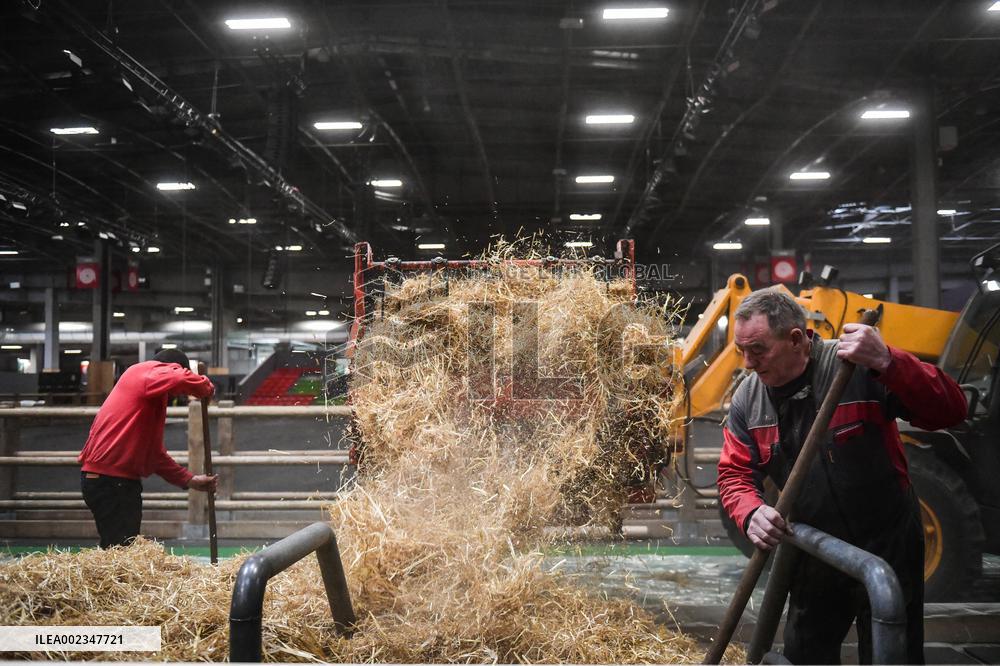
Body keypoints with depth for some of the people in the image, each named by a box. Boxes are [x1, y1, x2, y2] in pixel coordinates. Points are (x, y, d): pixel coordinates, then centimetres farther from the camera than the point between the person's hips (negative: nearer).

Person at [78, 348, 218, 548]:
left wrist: (190, 480, 22)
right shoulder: (147, 371, -4)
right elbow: (181, 379, -27)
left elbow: (155, 454, 25)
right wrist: (206, 387, -8)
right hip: (110, 481, -10)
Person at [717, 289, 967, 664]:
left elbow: (951, 411, -27)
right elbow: (734, 474, -2)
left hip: (886, 549, -5)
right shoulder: (747, 400, -5)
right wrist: (751, 514, -25)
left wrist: (886, 363, -43)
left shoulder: (861, 369, -22)